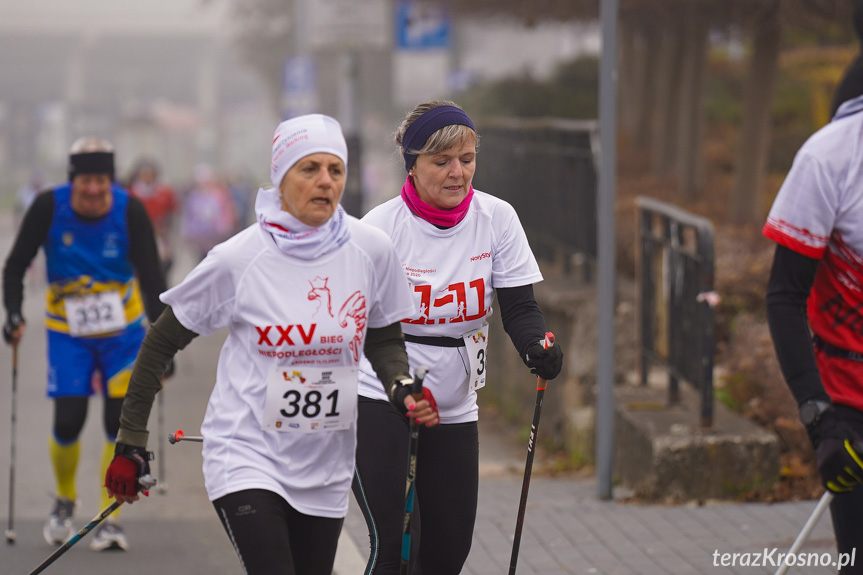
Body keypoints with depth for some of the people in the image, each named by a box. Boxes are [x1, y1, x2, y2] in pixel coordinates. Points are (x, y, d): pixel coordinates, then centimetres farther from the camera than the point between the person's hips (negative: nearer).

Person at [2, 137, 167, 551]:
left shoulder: (130, 211, -16)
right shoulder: (49, 207, -16)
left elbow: (151, 276, -14)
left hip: (123, 331, 0)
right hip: (68, 333, 0)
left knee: (120, 421, -8)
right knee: (68, 423, -6)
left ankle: (108, 521, 3)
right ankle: (65, 500, 24)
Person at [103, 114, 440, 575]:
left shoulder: (371, 250, -4)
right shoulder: (237, 259, -12)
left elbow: (383, 338, 12)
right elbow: (162, 342, -1)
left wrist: (401, 390, -9)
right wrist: (131, 443, 0)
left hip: (326, 468, 4)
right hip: (246, 454, -4)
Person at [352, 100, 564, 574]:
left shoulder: (496, 218, -3)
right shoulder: (381, 227, -13)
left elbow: (518, 307, -2)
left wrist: (537, 349, -24)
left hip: (455, 408, 4)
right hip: (379, 405, -4)